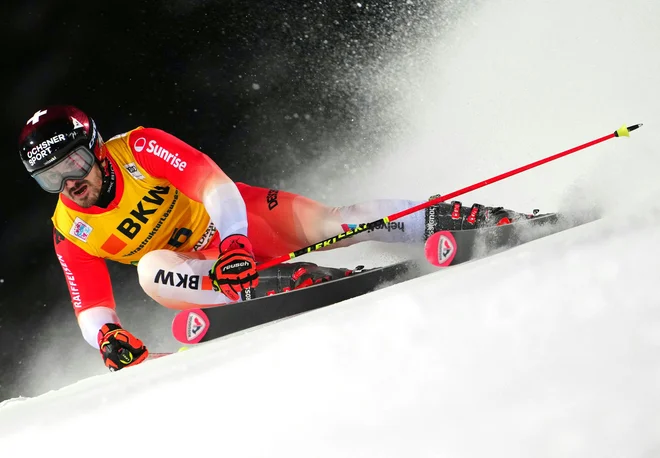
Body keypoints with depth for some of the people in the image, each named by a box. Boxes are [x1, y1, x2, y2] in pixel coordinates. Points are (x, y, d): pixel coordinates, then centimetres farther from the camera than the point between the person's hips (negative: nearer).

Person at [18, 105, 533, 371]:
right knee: (153, 273, -32)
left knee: (332, 223, -26)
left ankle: (462, 218, -19)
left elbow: (209, 179, -26)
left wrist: (233, 239, -42)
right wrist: (107, 335, -30)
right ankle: (295, 280, -38)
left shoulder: (137, 149, -18)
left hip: (236, 215, -2)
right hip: (197, 261, 2)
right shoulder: (72, 234, -7)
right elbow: (90, 306, -7)